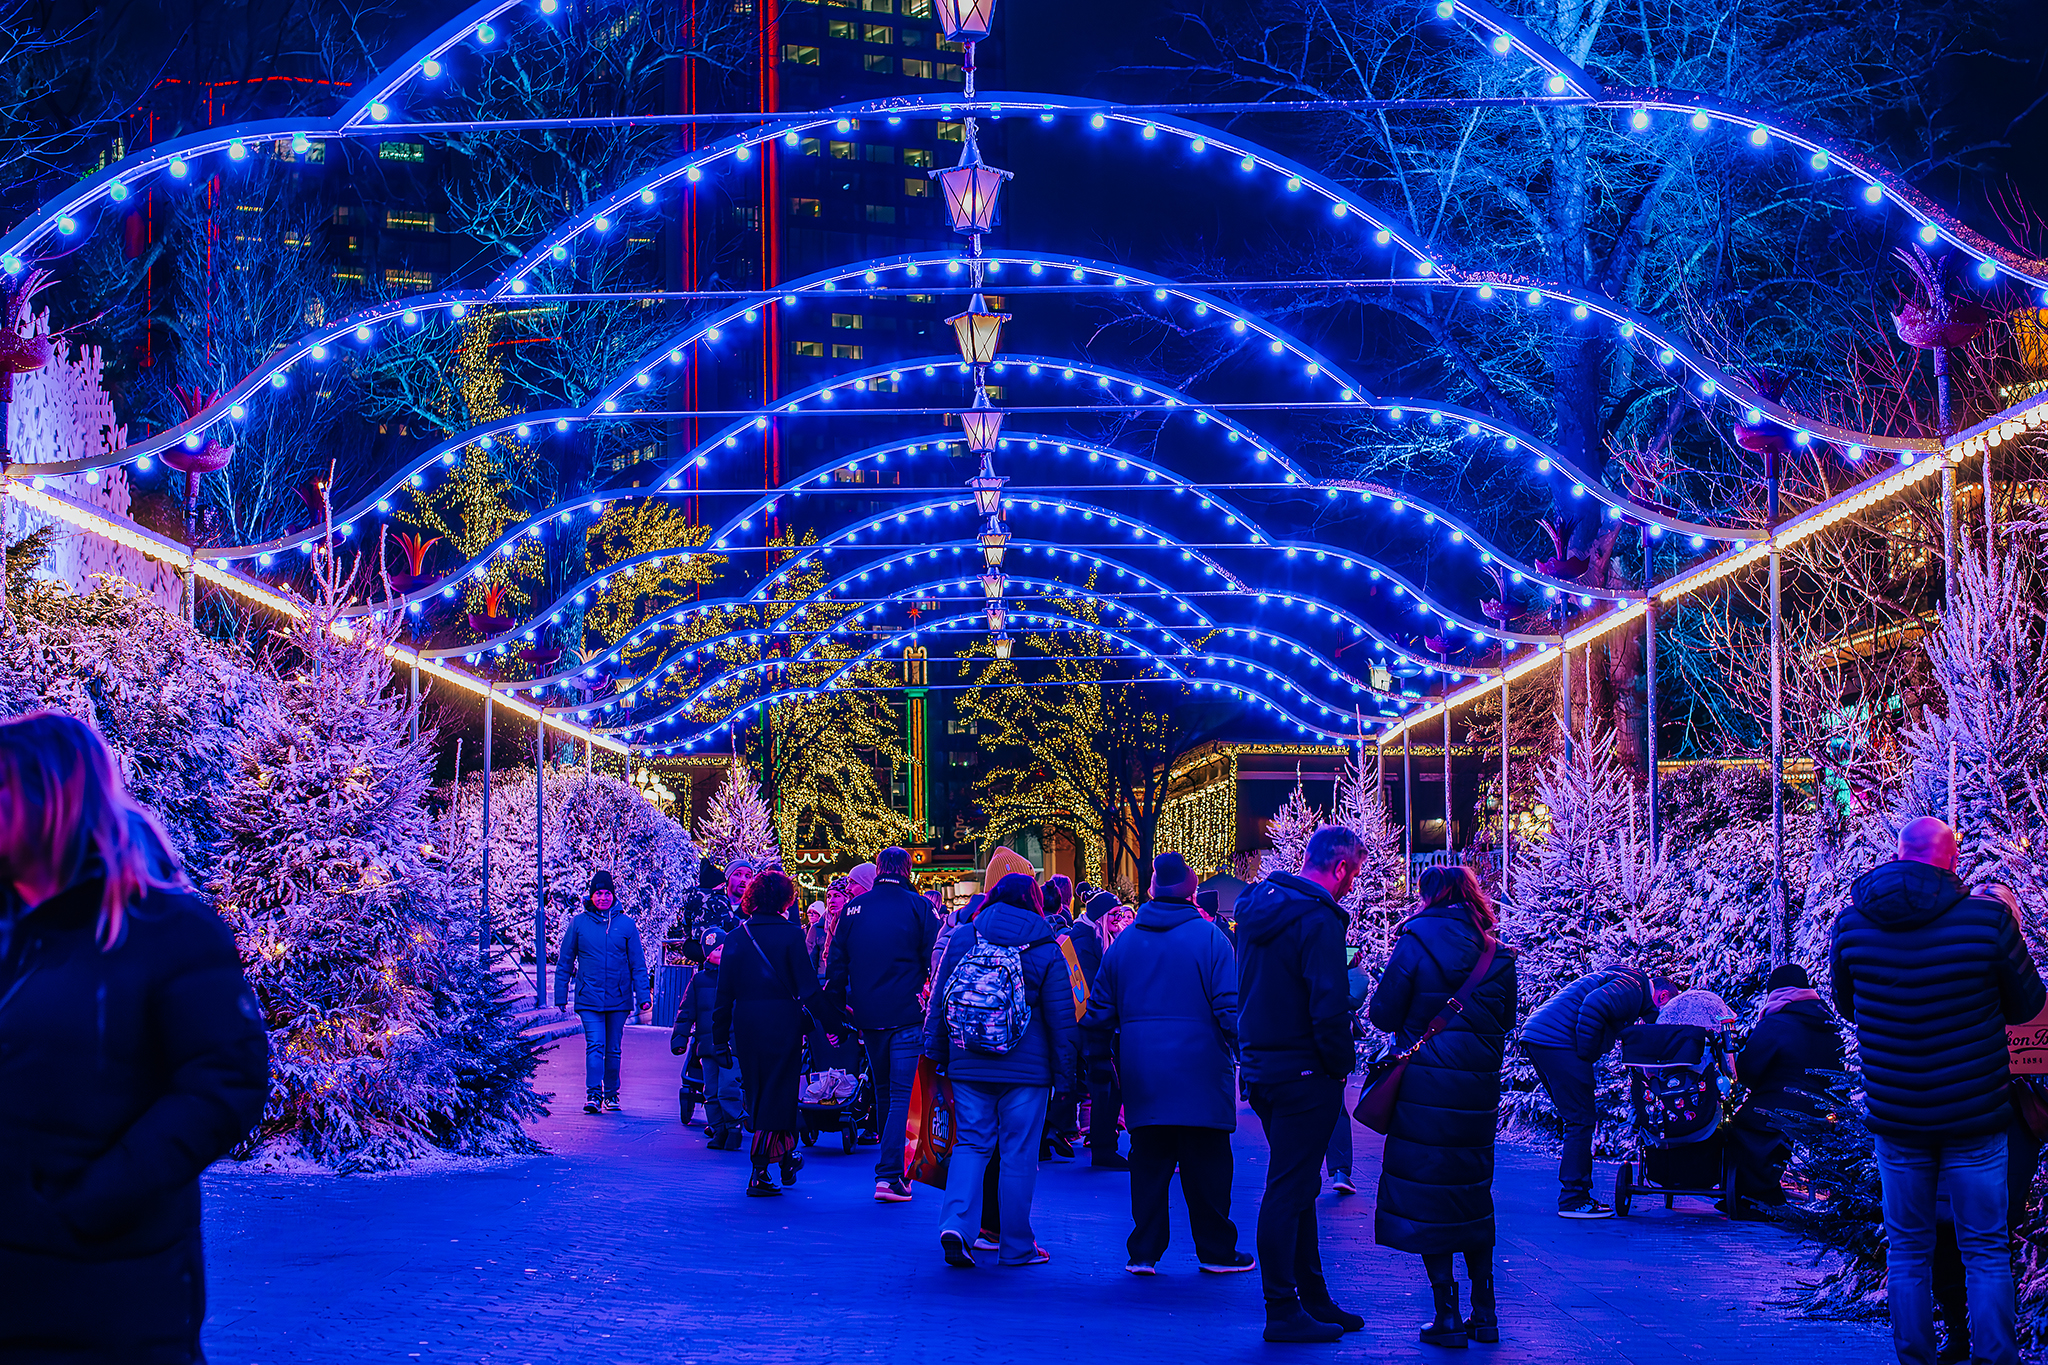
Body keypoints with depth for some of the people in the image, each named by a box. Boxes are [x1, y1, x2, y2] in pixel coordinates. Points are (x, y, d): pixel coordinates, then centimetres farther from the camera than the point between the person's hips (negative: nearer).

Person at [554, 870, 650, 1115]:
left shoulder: (626, 924, 3)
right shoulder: (578, 924, 2)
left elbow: (638, 964, 5)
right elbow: (564, 962, 8)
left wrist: (643, 995, -2)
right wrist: (560, 996, 5)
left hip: (619, 1000, 1)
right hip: (589, 999, -1)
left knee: (614, 1049, 10)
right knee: (595, 1046, -13)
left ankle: (611, 1094, 22)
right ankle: (593, 1094, -15)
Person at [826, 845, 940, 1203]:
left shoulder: (853, 908, 6)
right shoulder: (918, 906, -4)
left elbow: (836, 963, 9)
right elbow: (934, 960, -5)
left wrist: (840, 1007, 16)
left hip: (868, 1015, 4)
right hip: (906, 1015, -4)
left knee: (883, 1092, 18)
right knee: (900, 1096, -3)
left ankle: (892, 1171, 27)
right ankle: (889, 1175, -15)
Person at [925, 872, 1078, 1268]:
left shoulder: (962, 938, 4)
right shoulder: (1047, 952, -2)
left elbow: (938, 998, 7)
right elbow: (1061, 1016, -1)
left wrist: (937, 1052, 15)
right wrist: (1066, 1066, 6)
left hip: (968, 1066, 2)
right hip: (1026, 1071, -2)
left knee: (970, 1143, 9)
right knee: (1019, 1154, 4)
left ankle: (956, 1222, -12)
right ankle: (1016, 1246, 10)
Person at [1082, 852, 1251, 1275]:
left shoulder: (1124, 943, 8)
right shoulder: (1210, 938, -5)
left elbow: (1098, 1013, 10)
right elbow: (1230, 1008, -10)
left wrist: (1099, 1064, 19)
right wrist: (1246, 1057, -2)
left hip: (1142, 1076, 3)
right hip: (1199, 1073, -3)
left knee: (1148, 1164, 8)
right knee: (1207, 1165, 4)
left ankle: (1144, 1251, 8)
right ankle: (1216, 1250, 11)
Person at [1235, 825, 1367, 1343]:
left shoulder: (1256, 907, 10)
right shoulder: (1317, 919, -18)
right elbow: (1329, 1006, -25)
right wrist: (1341, 1061, -10)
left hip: (1261, 1064, 9)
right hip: (1303, 1076, -9)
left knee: (1296, 1186, 17)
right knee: (1289, 1190, -4)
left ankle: (1313, 1298, 25)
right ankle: (1283, 1313, 1)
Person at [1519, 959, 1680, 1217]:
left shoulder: (1625, 980, 26)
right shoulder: (1634, 988, -8)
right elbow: (1594, 1006, -24)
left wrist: (1586, 1057, 16)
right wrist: (1586, 1053, -16)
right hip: (1557, 1041, -10)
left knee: (1578, 1120, 16)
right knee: (1581, 1121, -6)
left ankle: (1577, 1194, 20)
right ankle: (1573, 1200, -4)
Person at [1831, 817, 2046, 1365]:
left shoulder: (1851, 923, -5)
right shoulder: (1988, 916, -14)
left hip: (1894, 1116, 2)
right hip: (1976, 1116, -2)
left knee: (1907, 1251, 13)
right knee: (1986, 1252, 9)